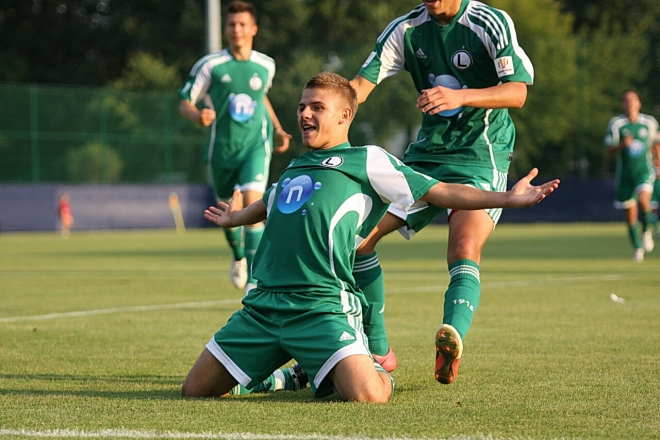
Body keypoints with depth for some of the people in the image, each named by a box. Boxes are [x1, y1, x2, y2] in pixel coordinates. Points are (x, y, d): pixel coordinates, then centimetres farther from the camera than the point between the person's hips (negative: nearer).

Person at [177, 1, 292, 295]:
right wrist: (199, 116, -22)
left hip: (256, 146, 0)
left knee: (253, 202, -22)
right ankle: (239, 256, 47)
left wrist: (277, 129, 19)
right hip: (221, 149, 0)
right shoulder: (209, 65, -6)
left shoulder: (266, 65, 4)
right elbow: (184, 103, -1)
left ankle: (255, 277, -20)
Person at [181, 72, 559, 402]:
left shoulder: (366, 160, 6)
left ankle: (382, 375, 14)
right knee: (195, 391, 2)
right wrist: (235, 218, 66)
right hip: (262, 305, 6)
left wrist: (507, 198, -6)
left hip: (322, 306, -6)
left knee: (366, 395, -27)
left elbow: (436, 192, 2)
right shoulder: (296, 166, 24)